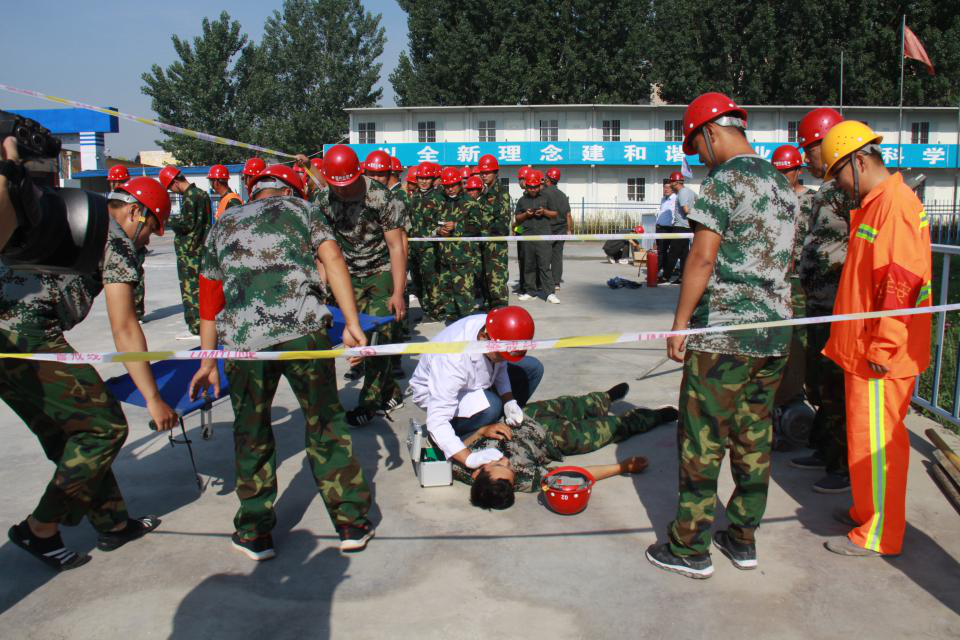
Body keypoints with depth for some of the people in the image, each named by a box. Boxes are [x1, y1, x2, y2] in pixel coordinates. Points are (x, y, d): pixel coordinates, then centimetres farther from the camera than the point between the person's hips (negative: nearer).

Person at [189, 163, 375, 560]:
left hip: (243, 342, 2)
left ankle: (255, 534, 26)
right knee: (325, 425, 13)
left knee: (252, 436, 18)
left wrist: (208, 361, 27)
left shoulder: (223, 226, 26)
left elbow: (210, 299, 23)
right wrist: (352, 323, -4)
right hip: (303, 331, -1)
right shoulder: (301, 209, 19)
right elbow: (332, 259, 2)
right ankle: (353, 525, 20)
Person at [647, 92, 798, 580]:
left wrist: (680, 324, -11)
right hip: (775, 331, 8)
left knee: (702, 441, 1)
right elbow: (779, 259, 18)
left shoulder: (724, 180, -11)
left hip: (723, 333, -8)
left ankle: (690, 549, 10)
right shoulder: (782, 183, 14)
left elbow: (703, 257, -16)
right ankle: (743, 539, 25)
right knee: (754, 438, 14)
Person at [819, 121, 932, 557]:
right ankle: (866, 513, 33)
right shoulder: (873, 204, 15)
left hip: (881, 357, -10)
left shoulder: (896, 204, -17)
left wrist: (882, 349, -21)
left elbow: (902, 280, -23)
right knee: (866, 437, 19)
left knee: (875, 442, -1)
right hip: (862, 350, 10)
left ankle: (878, 536, 11)